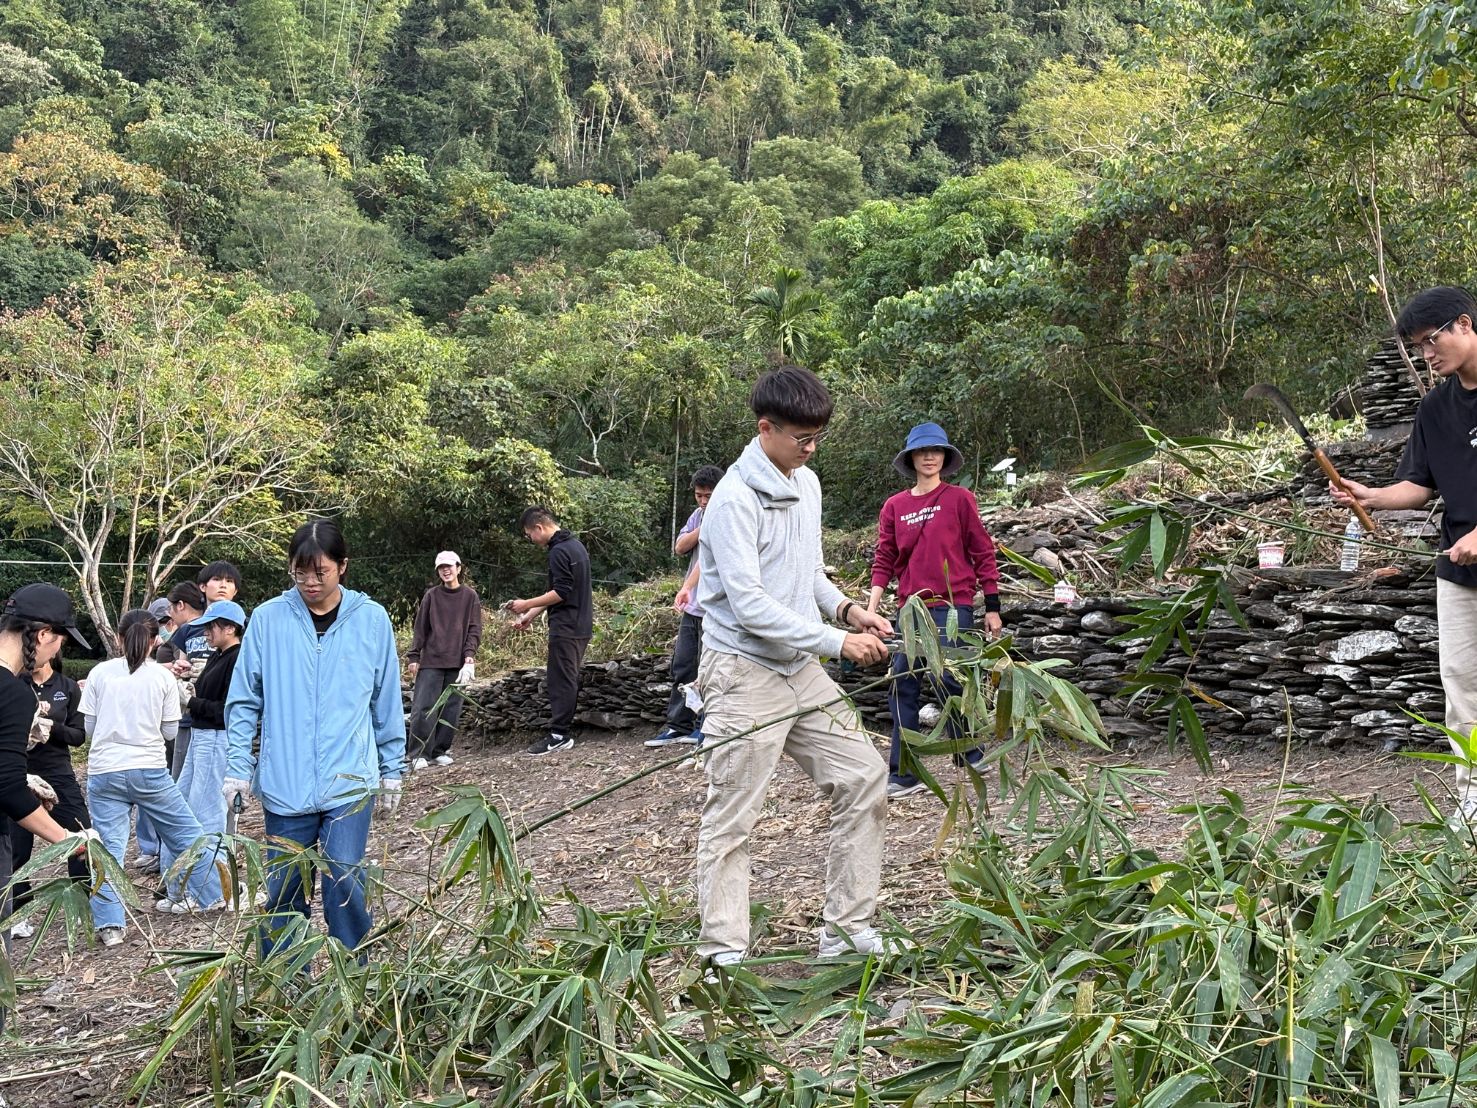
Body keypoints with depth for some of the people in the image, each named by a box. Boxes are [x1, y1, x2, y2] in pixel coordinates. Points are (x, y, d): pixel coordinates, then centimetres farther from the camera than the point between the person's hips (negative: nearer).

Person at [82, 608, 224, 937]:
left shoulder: (100, 673, 1)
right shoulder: (164, 677, -1)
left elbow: (88, 727, 5)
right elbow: (169, 730, 4)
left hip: (104, 772, 1)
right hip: (150, 770, 0)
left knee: (108, 847, 3)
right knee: (186, 831, 13)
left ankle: (109, 925, -3)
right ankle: (212, 895, 23)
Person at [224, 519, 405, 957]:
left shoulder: (372, 620, 1)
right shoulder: (268, 618, -1)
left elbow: (387, 704, 8)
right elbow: (243, 701, 5)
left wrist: (392, 772, 10)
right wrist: (237, 769, 1)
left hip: (350, 784, -1)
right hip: (284, 784, 1)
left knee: (344, 882, -5)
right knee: (284, 889, 9)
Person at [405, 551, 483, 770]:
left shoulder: (470, 596, 7)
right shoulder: (431, 596, 8)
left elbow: (474, 629, 4)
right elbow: (420, 629, 7)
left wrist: (469, 657, -8)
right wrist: (413, 657, 0)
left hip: (458, 662, 0)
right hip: (431, 661, 0)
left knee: (451, 709, 2)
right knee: (424, 707, -6)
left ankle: (441, 751, 13)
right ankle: (420, 754, -1)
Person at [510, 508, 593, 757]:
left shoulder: (559, 551, -15)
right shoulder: (576, 544, 16)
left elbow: (561, 593, -20)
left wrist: (526, 605, -12)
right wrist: (531, 614, 17)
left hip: (566, 627, -10)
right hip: (582, 625, 10)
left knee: (561, 680, -6)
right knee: (570, 679, 12)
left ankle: (559, 734, -4)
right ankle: (566, 730, 16)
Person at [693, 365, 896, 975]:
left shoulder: (807, 484, 10)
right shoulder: (734, 500, -17)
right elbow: (750, 604, -22)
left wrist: (846, 608, 2)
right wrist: (838, 642, -20)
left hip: (802, 668, 8)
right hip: (744, 673, -8)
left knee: (863, 778, 6)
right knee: (731, 818, -2)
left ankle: (847, 929, 16)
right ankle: (723, 951, 10)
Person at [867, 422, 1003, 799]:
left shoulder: (959, 499, 2)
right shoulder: (894, 506, 11)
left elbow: (983, 553, 3)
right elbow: (884, 560, 10)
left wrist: (992, 607, 0)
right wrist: (871, 608, -1)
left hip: (952, 607, -4)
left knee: (948, 683, -7)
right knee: (902, 689, 2)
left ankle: (974, 759, 13)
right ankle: (903, 775, 8)